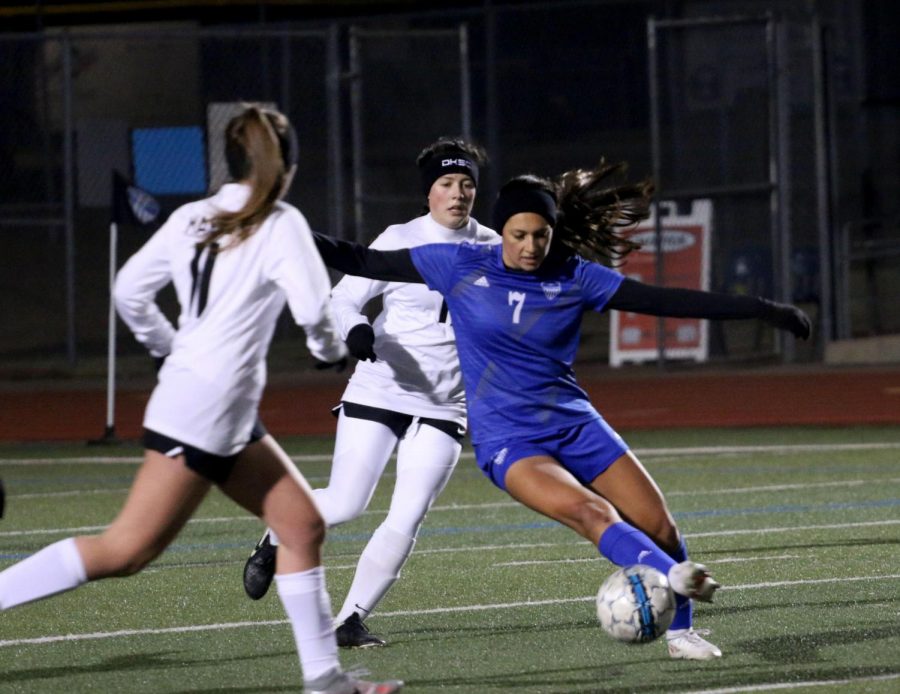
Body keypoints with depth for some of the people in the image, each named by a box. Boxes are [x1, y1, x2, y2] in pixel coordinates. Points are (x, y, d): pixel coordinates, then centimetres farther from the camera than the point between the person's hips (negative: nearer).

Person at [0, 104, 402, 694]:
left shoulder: (190, 219, 10)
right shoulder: (281, 224, -8)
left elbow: (130, 290, 12)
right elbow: (314, 307, -16)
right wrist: (332, 351, 5)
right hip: (204, 410, -9)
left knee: (303, 524, 11)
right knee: (127, 550, -10)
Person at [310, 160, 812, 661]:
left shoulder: (575, 277, 0)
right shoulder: (461, 265, -3)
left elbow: (668, 300, -1)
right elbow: (367, 262, 2)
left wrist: (761, 309, -4)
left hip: (575, 424, 3)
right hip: (507, 440, -3)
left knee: (660, 526, -3)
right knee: (590, 512, -30)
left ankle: (680, 630, 17)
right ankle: (674, 577, -46)